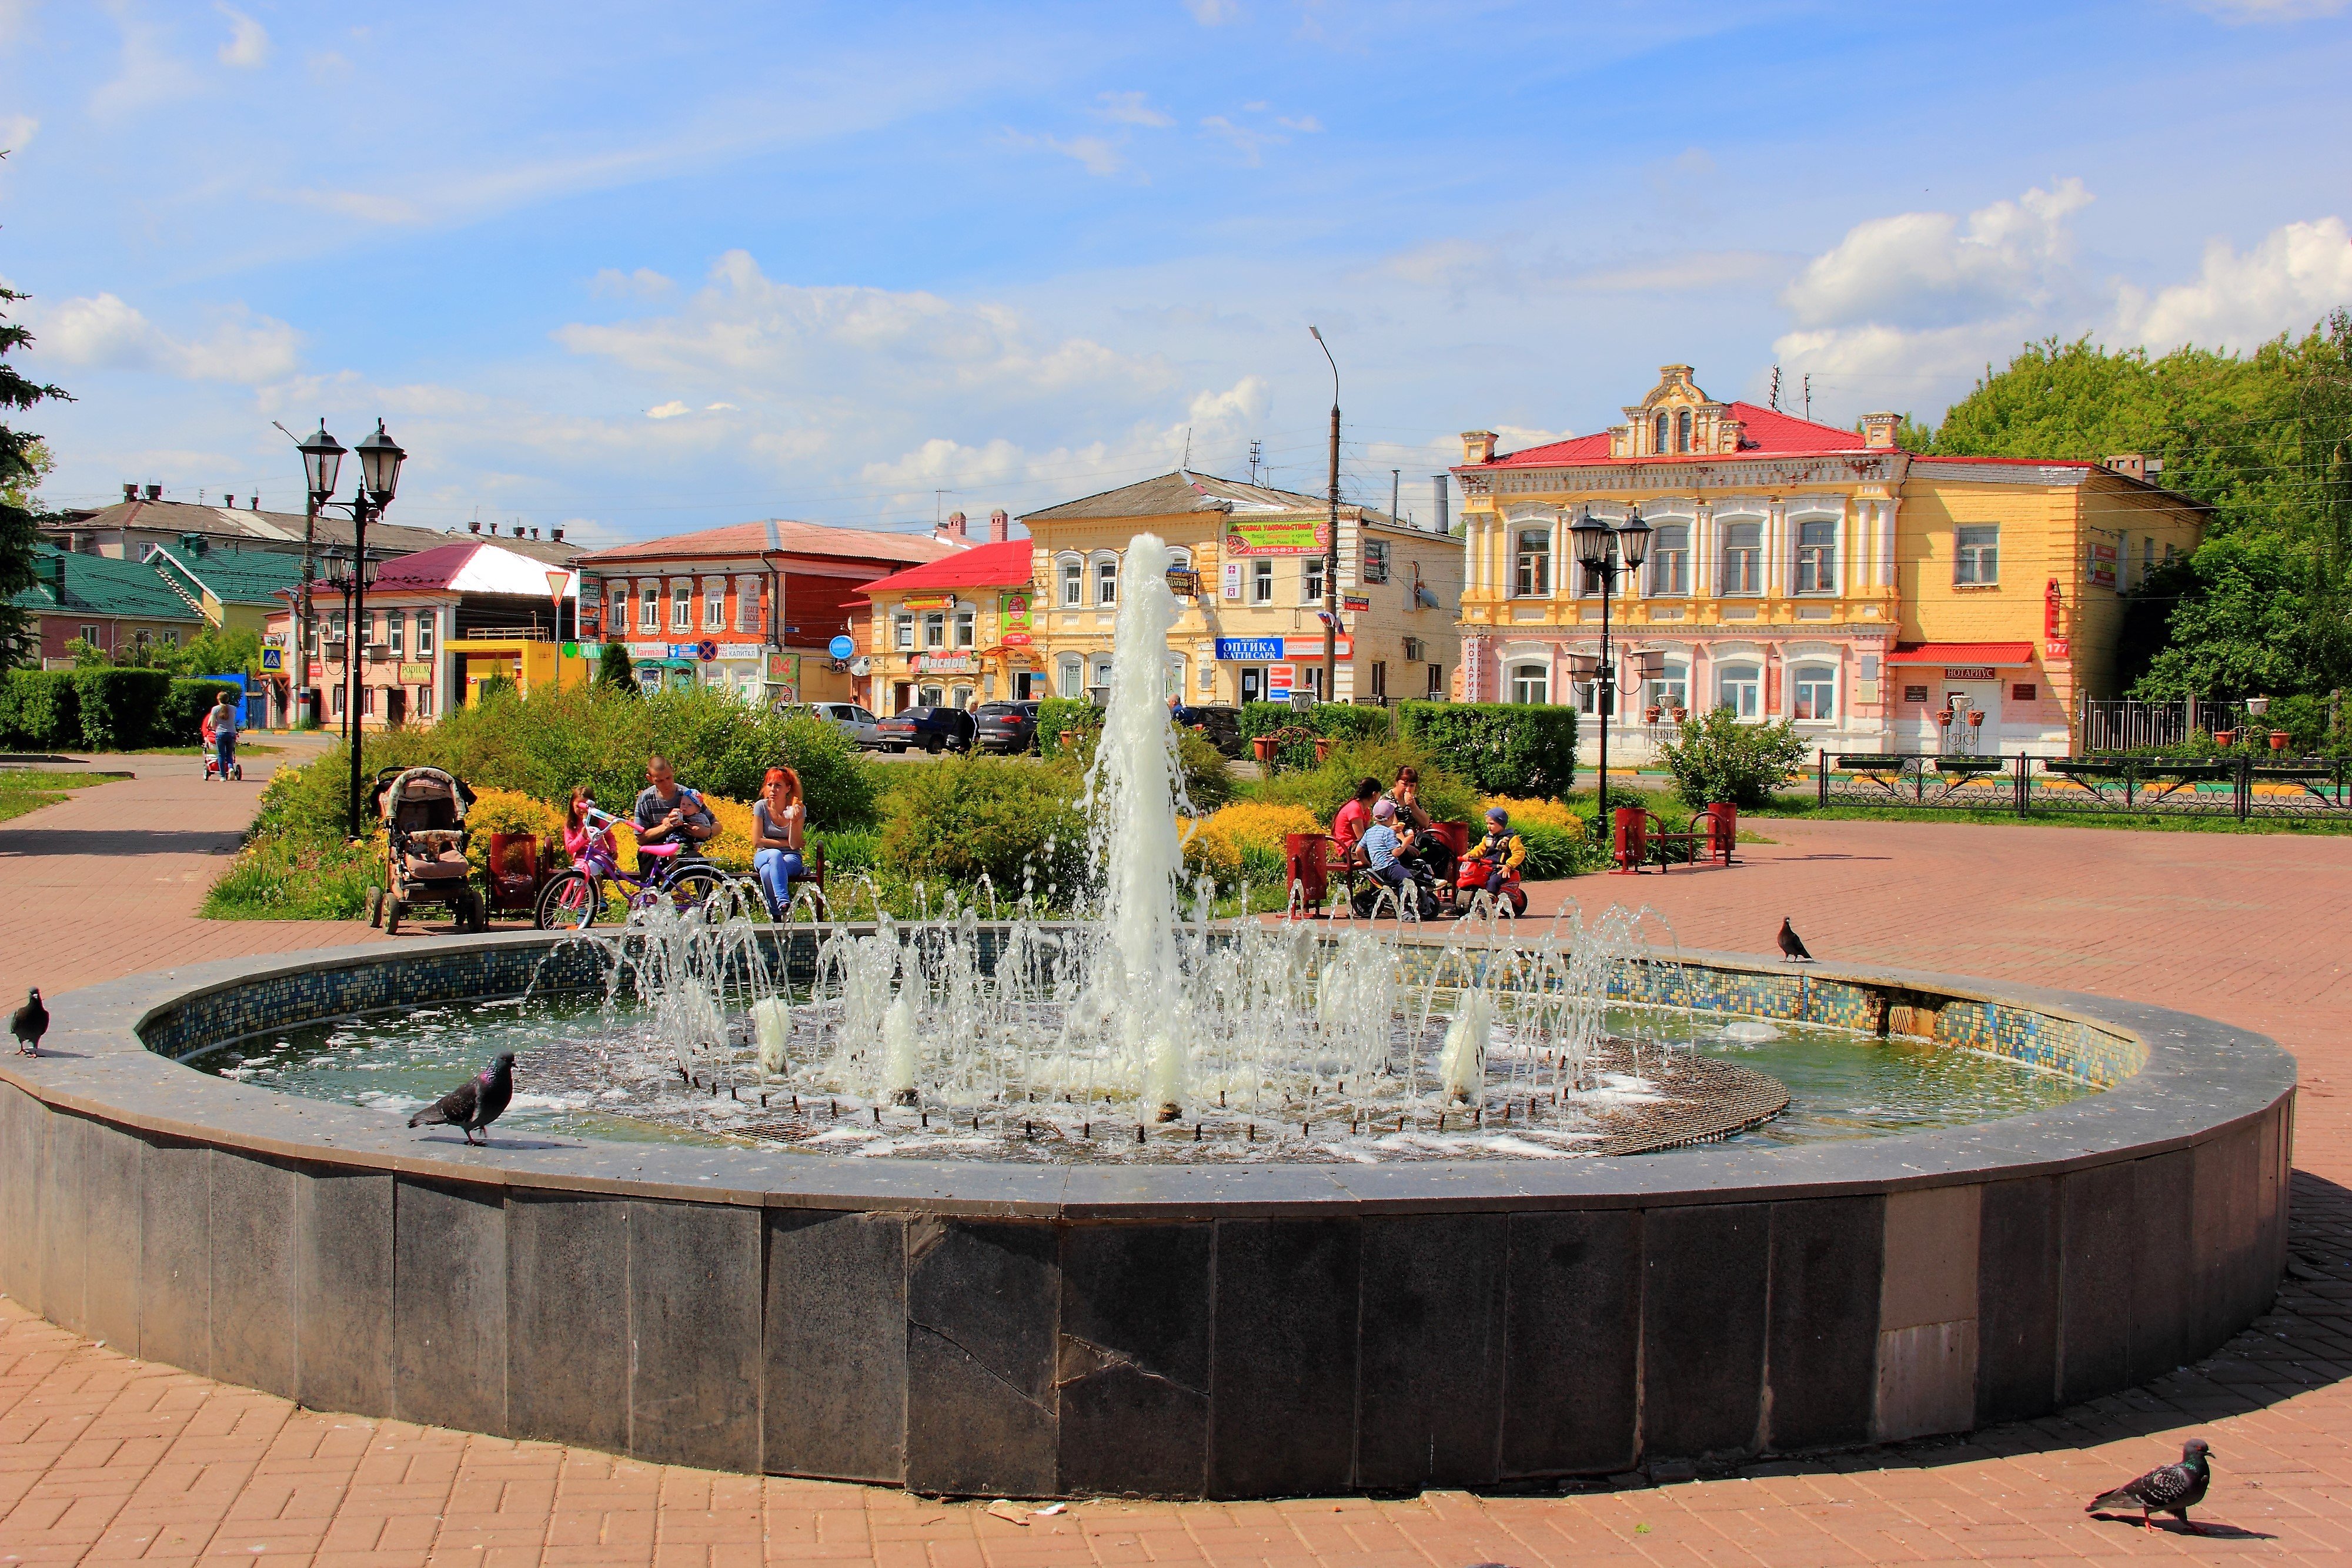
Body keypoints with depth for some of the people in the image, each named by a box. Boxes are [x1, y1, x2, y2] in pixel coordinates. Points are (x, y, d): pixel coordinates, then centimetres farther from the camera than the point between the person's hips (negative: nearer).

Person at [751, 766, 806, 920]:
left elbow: (795, 845, -10)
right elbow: (757, 842, -7)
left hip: (791, 859, -1)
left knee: (767, 871, -37)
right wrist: (785, 843, -7)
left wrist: (794, 821, -24)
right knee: (775, 855, -39)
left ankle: (777, 916, -38)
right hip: (764, 855, 1)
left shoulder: (798, 809, -5)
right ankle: (783, 901, -48)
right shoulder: (761, 806, -4)